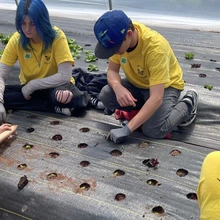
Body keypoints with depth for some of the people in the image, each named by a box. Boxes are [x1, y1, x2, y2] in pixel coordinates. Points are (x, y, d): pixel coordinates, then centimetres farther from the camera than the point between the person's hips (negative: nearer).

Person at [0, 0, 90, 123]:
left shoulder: (57, 37, -21)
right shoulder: (17, 40, -11)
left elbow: (64, 76, -26)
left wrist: (32, 85, -22)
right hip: (29, 89, 6)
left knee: (65, 97, -41)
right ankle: (57, 108, -21)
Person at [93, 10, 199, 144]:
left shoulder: (155, 47, -36)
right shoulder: (118, 38, -20)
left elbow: (156, 98, -39)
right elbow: (112, 70, -10)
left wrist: (127, 129, -43)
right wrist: (118, 87, -35)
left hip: (166, 85, -5)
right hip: (138, 83, 5)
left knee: (153, 130, -27)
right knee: (106, 95, -21)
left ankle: (188, 104, 1)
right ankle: (145, 110, 5)